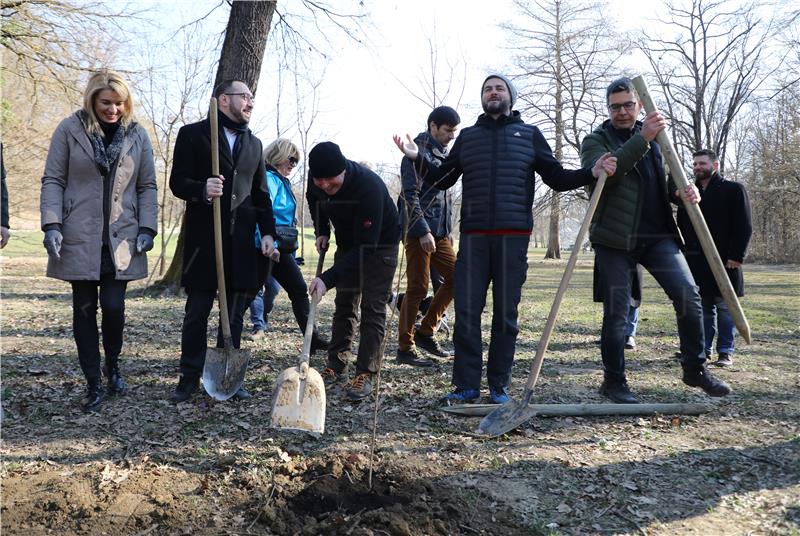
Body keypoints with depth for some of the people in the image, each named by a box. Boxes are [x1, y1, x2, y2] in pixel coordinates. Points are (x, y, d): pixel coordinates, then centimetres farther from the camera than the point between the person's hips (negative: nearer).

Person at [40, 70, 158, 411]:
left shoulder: (138, 135, 5)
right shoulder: (69, 130, 0)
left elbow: (147, 186, 8)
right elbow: (53, 181, 1)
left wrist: (147, 228, -2)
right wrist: (51, 224, -10)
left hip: (121, 239, 1)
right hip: (78, 239, 0)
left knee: (113, 307, -5)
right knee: (84, 310, 4)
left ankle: (112, 367, 23)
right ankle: (93, 384, 15)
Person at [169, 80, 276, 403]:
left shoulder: (254, 143, 18)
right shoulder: (192, 134, 3)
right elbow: (177, 182, -2)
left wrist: (268, 232, 6)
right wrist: (202, 189, -23)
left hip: (242, 239, 4)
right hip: (204, 237, -4)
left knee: (235, 313, 7)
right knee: (197, 312, 2)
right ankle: (190, 378, 14)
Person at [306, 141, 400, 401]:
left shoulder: (369, 186, -39)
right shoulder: (316, 181, -19)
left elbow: (366, 246, -41)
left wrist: (328, 278, -46)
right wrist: (321, 231, -3)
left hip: (380, 244, -6)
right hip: (348, 242, 6)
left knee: (373, 307, -10)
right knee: (344, 304, 9)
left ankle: (365, 374, -6)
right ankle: (336, 366, 18)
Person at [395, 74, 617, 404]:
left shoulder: (529, 134, 14)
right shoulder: (467, 136, 18)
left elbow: (557, 178, 13)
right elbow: (442, 179, 16)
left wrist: (591, 173, -3)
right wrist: (418, 158, 1)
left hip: (513, 236, -1)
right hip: (473, 236, 1)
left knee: (506, 313, 3)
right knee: (466, 311, -3)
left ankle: (499, 386, 12)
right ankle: (467, 385, 5)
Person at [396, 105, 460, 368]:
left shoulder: (442, 154, 18)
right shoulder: (417, 152, -9)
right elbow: (410, 195, -16)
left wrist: (446, 229, 18)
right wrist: (423, 231, -21)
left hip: (440, 232, 9)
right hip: (419, 231, -9)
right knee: (417, 288, -5)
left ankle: (425, 331, 16)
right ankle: (405, 348, 5)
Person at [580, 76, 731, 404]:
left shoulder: (654, 138, 19)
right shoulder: (596, 141, 2)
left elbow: (666, 181, 24)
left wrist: (686, 190, 0)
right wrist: (641, 139, -26)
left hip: (658, 235, 4)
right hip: (614, 238, -4)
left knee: (688, 295, -7)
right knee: (616, 311, -2)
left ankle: (695, 368, 10)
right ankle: (614, 381, 12)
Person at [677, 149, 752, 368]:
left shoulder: (733, 190, 0)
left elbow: (744, 227, -5)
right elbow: (681, 225, 18)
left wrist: (736, 256, -13)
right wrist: (683, 254, 7)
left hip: (724, 260, -5)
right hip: (696, 261, 5)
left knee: (725, 307, 0)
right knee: (703, 307, 8)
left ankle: (725, 352, 6)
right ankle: (703, 349, 15)